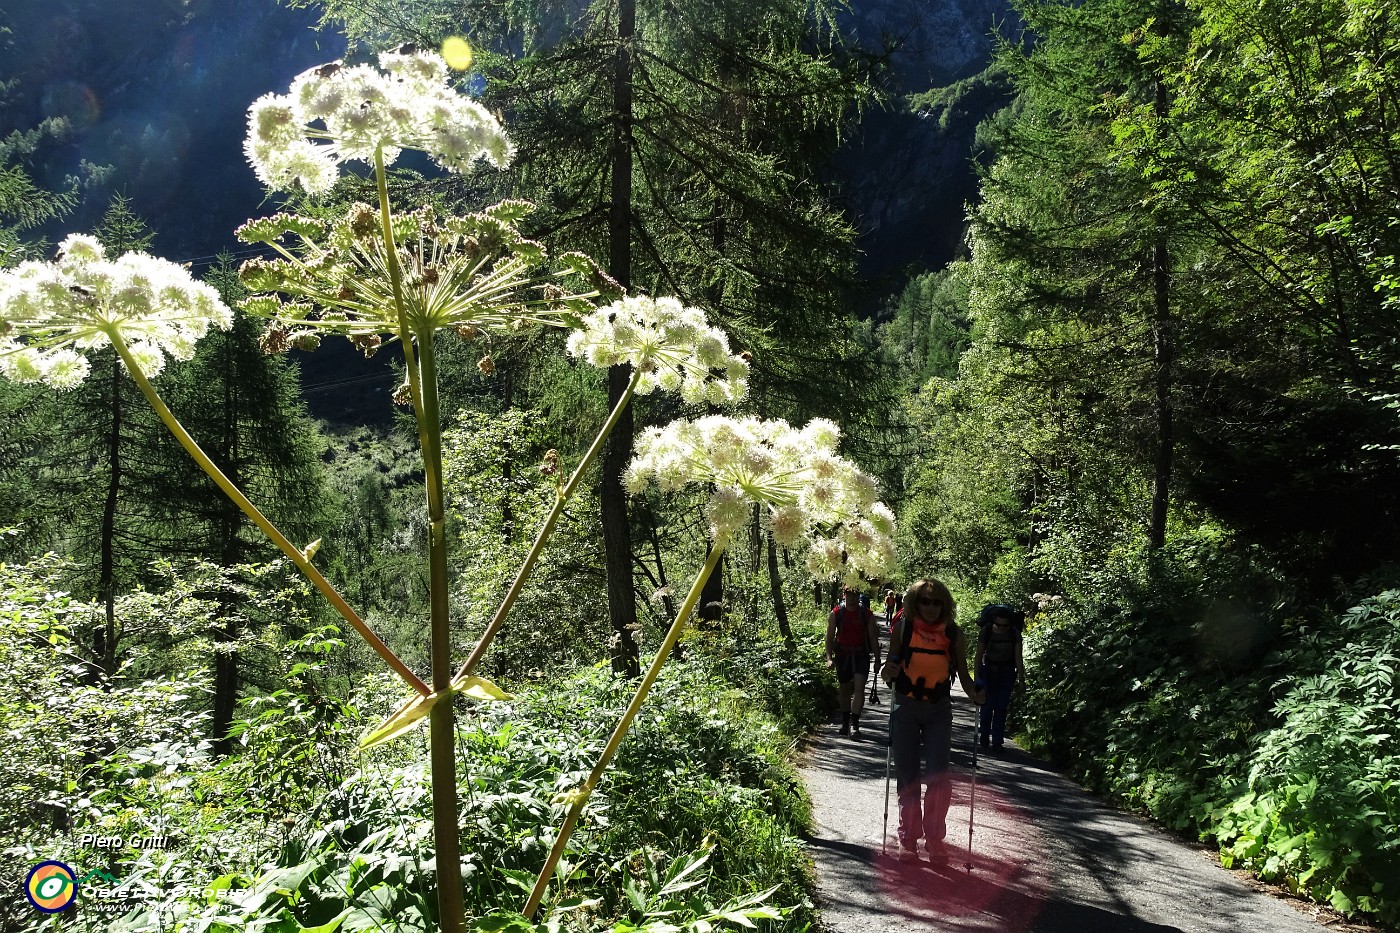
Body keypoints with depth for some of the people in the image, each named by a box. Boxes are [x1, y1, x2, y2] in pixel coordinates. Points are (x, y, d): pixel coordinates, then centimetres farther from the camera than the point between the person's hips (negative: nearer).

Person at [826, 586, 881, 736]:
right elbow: (830, 637, 0)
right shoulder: (836, 614, -1)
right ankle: (845, 723, 23)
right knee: (845, 690, 11)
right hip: (843, 655, 1)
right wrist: (829, 657, -10)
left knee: (859, 688, -13)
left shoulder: (867, 615, -1)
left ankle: (855, 723, -10)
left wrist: (877, 659, 2)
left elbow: (873, 638, 4)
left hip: (861, 655, -1)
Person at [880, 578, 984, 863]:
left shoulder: (953, 634, -3)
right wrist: (888, 672, -22)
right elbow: (890, 666, 1)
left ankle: (935, 840, 10)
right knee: (908, 778, 5)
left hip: (939, 711, 0)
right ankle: (908, 840, 18)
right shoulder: (903, 628, -6)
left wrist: (975, 694, -15)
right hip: (905, 709, 0)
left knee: (937, 777, -7)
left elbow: (963, 674, 5)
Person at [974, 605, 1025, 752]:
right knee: (988, 705, -3)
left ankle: (997, 742, 2)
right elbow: (979, 655, -8)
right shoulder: (986, 631, -14)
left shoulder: (1014, 633, -12)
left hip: (1007, 673, 0)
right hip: (989, 670, 0)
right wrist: (977, 677, -11)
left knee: (1001, 707, -3)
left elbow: (1018, 657, -6)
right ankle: (985, 737, 18)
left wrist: (1021, 679, -8)